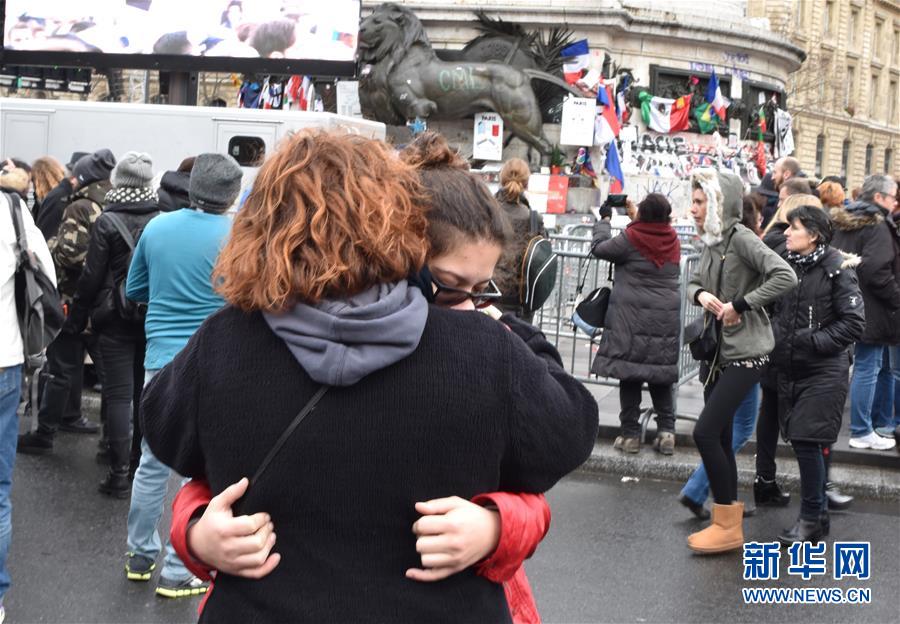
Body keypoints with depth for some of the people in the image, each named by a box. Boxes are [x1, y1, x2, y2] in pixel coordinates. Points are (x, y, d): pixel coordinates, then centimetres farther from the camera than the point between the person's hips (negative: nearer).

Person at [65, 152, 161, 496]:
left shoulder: (107, 222, -11)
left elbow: (92, 275, -8)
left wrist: (76, 319, 1)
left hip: (115, 318, -3)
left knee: (119, 394, -1)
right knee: (145, 392, 13)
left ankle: (120, 474, 0)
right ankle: (141, 462, 23)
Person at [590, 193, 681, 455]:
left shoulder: (631, 238, -11)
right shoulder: (672, 239, 4)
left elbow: (599, 248, 1)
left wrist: (604, 219, 14)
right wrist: (634, 217, 29)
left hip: (632, 317, -4)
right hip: (666, 319, 4)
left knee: (630, 374, 2)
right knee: (661, 374, 11)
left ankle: (630, 433, 3)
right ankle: (666, 430, 2)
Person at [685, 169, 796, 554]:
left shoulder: (740, 238, -15)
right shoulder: (712, 242, 10)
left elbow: (786, 277, -24)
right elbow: (693, 283, 19)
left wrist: (740, 304, -19)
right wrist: (701, 295, -4)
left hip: (744, 353, -9)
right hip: (716, 351, 9)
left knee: (705, 433, -12)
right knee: (720, 438, 12)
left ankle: (727, 525, 0)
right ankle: (728, 524, 22)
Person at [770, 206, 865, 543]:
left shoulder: (837, 269, -10)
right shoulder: (787, 267, 8)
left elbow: (853, 323, -11)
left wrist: (813, 341, -16)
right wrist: (777, 340, 2)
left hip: (823, 372, -6)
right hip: (790, 369, 6)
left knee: (807, 441, -9)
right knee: (801, 441, 10)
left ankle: (811, 518, 5)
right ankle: (819, 513, 23)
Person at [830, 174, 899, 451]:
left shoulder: (840, 223, 12)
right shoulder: (877, 226, -15)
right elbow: (876, 270, -23)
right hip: (870, 311, -9)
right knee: (868, 368, -2)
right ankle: (862, 432, 3)